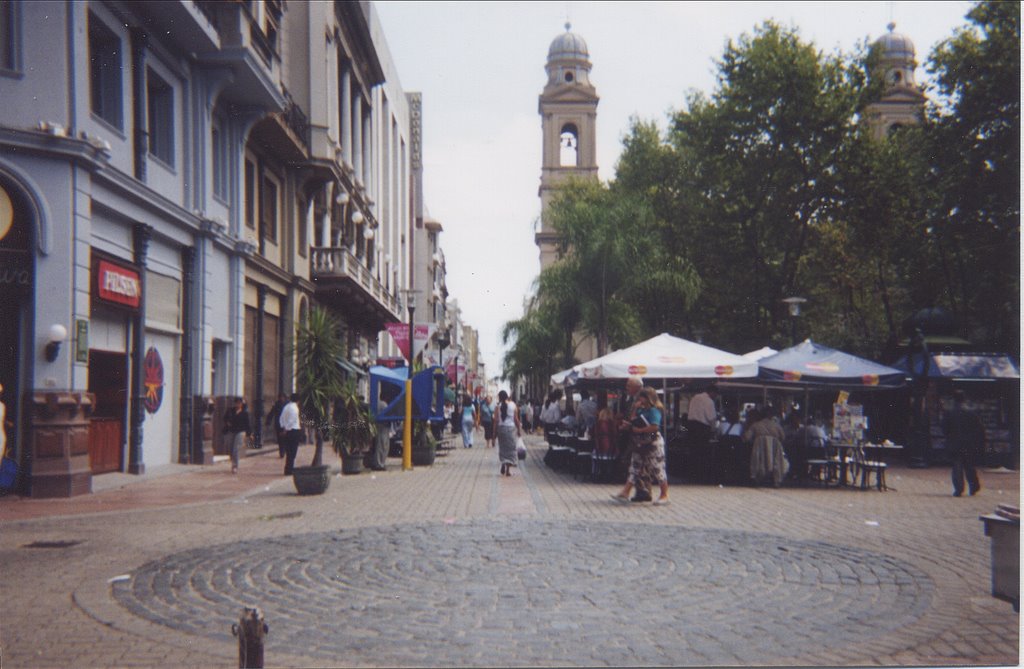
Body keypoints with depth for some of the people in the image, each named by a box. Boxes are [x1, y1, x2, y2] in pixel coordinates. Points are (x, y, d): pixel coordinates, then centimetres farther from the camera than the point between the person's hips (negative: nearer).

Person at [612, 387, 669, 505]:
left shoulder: (654, 410, -14)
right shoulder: (642, 410, 13)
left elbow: (654, 427, -24)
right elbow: (633, 421, 12)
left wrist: (639, 430, -17)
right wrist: (635, 408, 3)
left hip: (653, 443, -9)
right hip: (641, 443, 9)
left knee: (657, 468, -1)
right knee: (635, 468, 8)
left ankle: (664, 495, 8)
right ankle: (625, 492, 9)